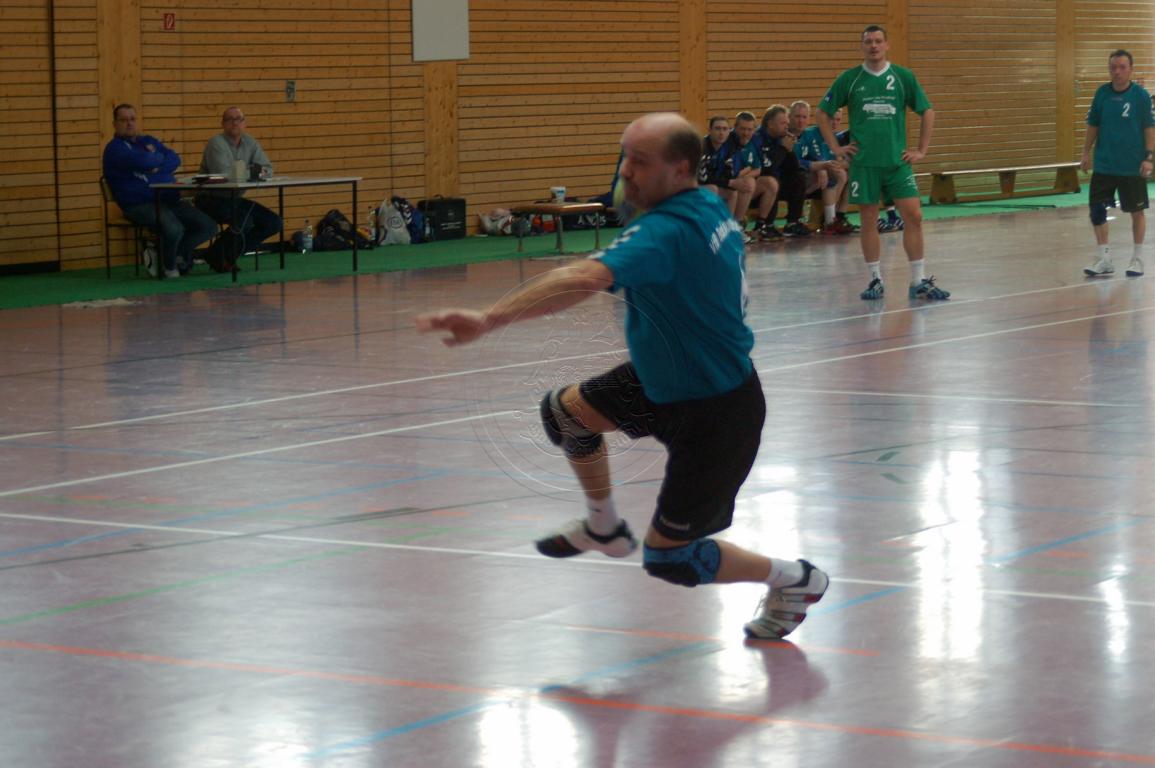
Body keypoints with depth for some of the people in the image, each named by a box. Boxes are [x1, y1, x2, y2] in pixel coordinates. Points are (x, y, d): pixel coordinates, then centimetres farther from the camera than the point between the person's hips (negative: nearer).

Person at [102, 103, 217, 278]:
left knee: (208, 226, -4)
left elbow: (175, 159, 8)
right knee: (174, 229, -34)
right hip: (140, 205, -8)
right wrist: (158, 157, 3)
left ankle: (166, 254, 7)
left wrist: (158, 168, -11)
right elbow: (142, 161, -19)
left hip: (170, 200, 8)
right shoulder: (115, 148, -1)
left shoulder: (149, 141, 23)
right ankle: (169, 267, -3)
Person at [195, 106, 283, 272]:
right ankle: (217, 257, -8)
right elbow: (223, 175, -27)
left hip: (234, 200, 8)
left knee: (274, 223, -1)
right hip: (211, 200, -8)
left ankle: (230, 254, 5)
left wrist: (262, 172, -17)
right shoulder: (216, 143, -14)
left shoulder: (250, 143, 8)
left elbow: (268, 169, 8)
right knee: (244, 218, -32)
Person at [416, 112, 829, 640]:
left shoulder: (665, 232, -33)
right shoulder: (711, 207, -3)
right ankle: (604, 528, 36)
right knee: (565, 410, 14)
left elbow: (584, 280, -50)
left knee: (668, 558, 2)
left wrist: (489, 319, -58)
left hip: (714, 413, -9)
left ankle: (793, 578, 22)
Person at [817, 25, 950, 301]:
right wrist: (836, 148, 4)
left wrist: (922, 150, 5)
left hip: (897, 161, 0)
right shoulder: (849, 79, 2)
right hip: (864, 162, 0)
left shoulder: (903, 77, 3)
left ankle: (919, 282, 1)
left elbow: (927, 112, 10)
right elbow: (823, 114, 10)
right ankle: (876, 280, 14)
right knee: (868, 219, 3)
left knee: (913, 216, -6)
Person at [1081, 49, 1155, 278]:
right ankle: (1104, 260, 9)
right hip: (1104, 164, 3)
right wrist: (1086, 151, 7)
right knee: (1097, 209, -1)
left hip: (1133, 166, -3)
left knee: (1137, 211, 6)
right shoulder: (1102, 93, 2)